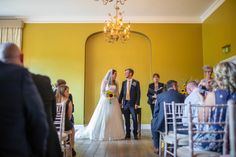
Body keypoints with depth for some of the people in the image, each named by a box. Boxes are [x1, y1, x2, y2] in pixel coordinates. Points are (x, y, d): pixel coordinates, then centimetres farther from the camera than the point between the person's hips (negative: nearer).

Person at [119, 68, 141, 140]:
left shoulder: (136, 82, -1)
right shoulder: (124, 82, 11)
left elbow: (138, 94, -4)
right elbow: (121, 93, 12)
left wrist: (137, 103, -11)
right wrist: (119, 101, 5)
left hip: (132, 103, -3)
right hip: (125, 103, 4)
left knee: (134, 119, 1)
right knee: (127, 119, 8)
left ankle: (135, 134, 13)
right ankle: (128, 134, 17)